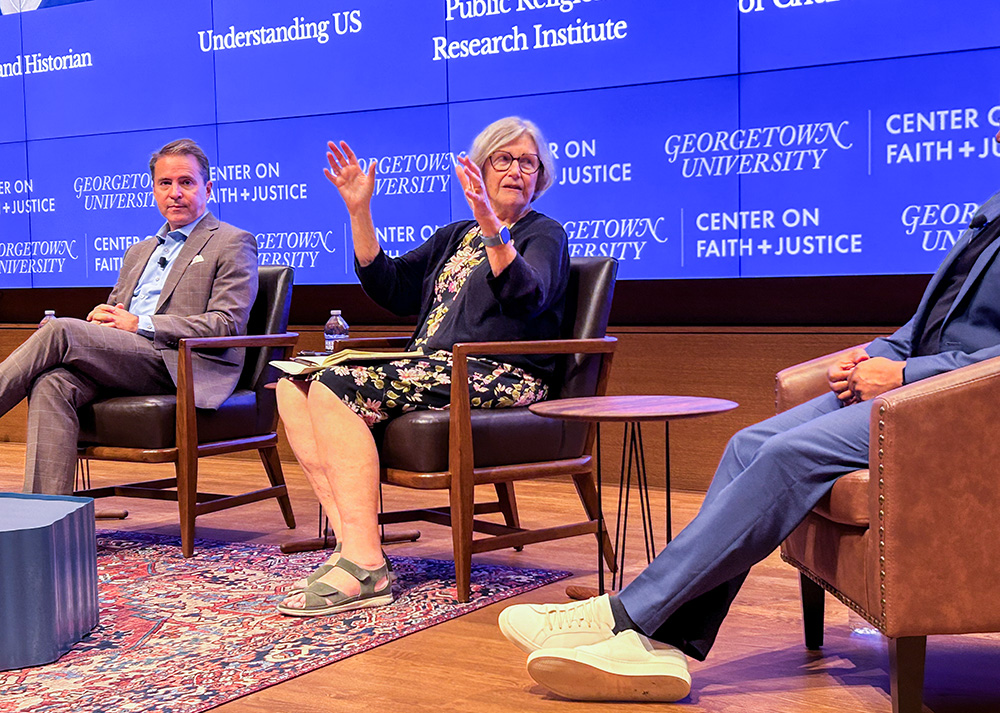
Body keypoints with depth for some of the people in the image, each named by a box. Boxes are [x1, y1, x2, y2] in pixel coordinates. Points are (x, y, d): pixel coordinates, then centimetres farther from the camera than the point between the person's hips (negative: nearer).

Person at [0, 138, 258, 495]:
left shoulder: (233, 243, 7)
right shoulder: (138, 252, 31)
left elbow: (227, 324, -5)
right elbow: (114, 311, 30)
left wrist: (141, 324, -11)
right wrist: (103, 318, 1)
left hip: (180, 367, -6)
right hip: (121, 364, 6)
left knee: (60, 329, -25)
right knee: (51, 384, -27)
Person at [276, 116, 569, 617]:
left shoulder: (545, 234, 5)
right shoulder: (456, 236, 27)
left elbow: (527, 297, -17)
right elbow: (392, 289, 21)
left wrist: (493, 228, -32)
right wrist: (360, 213, 14)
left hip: (494, 376, -8)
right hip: (430, 368, 8)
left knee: (334, 388, -26)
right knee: (294, 385, -10)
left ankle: (366, 564, -30)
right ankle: (350, 539, -20)